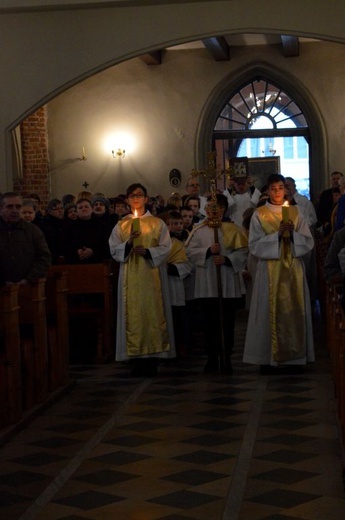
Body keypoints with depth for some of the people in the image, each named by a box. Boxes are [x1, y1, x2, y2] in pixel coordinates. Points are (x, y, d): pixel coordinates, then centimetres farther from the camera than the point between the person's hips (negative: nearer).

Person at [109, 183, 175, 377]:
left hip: (152, 275, -1)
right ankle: (138, 360, 1)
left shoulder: (157, 223, 7)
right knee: (133, 315, -2)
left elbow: (165, 248, 0)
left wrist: (148, 251, -16)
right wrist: (128, 244, -14)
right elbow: (114, 251, 4)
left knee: (153, 313, -4)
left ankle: (152, 359, 0)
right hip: (131, 277, 1)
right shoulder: (121, 225, 11)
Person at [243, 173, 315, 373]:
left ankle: (294, 355, 10)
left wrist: (292, 234, -14)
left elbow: (308, 242, 4)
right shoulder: (259, 215, 1)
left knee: (293, 310, 3)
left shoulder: (295, 212, 9)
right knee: (270, 311, -3)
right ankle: (268, 358, 1)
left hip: (293, 268, 3)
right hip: (270, 269, -2)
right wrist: (277, 234, -16)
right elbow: (255, 245, -6)